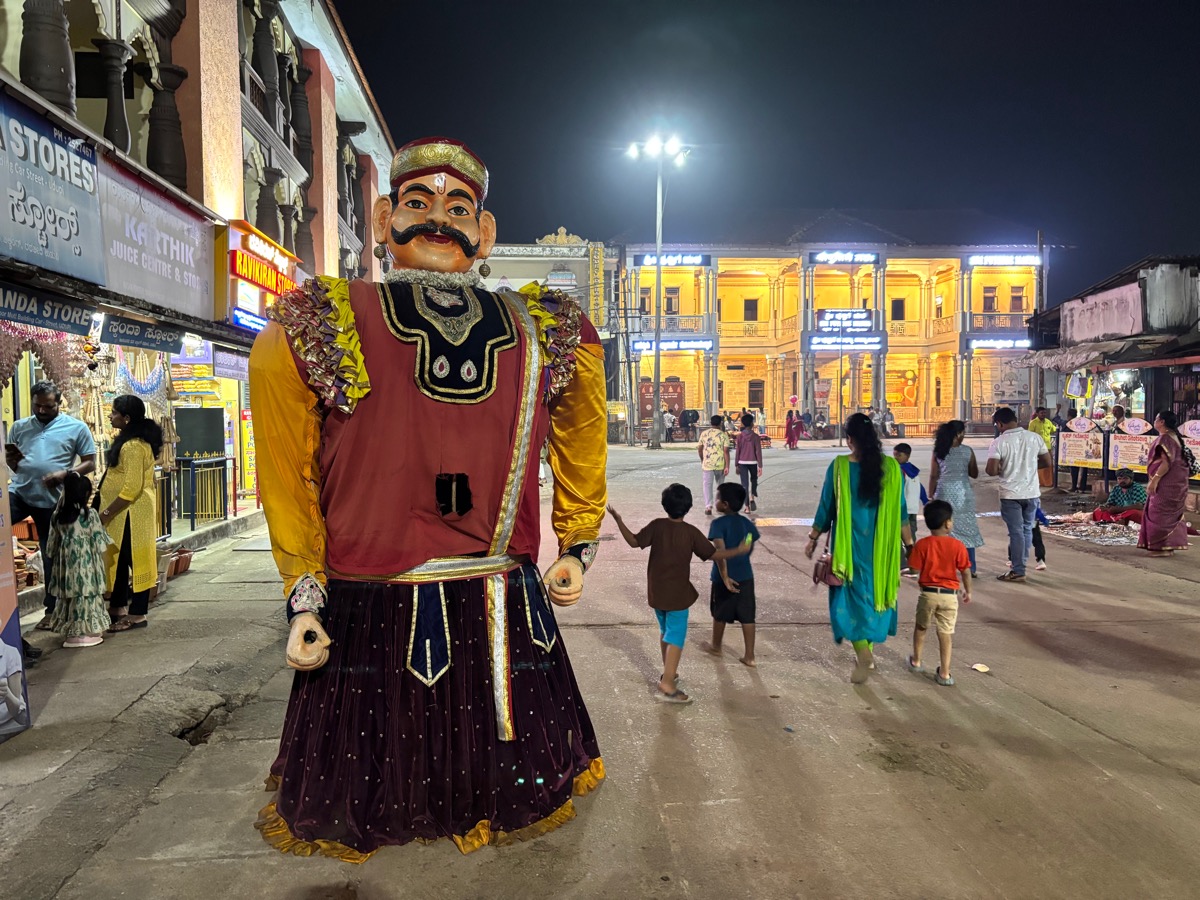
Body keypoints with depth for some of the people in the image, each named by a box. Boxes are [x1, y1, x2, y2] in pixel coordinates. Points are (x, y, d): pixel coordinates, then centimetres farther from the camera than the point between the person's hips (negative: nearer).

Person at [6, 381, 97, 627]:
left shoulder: (76, 428, -1)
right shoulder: (19, 427, 10)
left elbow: (90, 463, -2)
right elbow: (12, 466, 15)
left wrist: (65, 474, -19)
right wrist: (11, 459, -9)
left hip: (52, 501, -3)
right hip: (19, 493, 3)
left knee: (52, 556, 7)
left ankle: (52, 610, 19)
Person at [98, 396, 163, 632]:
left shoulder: (133, 446, -20)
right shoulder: (130, 440, 13)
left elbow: (132, 488, -24)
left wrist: (106, 513, -17)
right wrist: (109, 512, 19)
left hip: (131, 513, -10)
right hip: (125, 513, 10)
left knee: (136, 561, -3)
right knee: (119, 560, 16)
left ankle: (137, 615, 5)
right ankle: (117, 608, 27)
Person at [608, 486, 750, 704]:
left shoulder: (657, 526, -6)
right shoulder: (691, 532, -10)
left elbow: (635, 541, -9)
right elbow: (713, 554, -8)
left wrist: (618, 520, -3)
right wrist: (739, 550, 4)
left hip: (656, 592, 4)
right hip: (677, 594, -4)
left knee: (665, 631, 22)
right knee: (675, 637, -3)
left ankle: (668, 673, 35)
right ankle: (667, 685, -11)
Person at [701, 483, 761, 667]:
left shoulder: (718, 523, -16)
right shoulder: (747, 523, 1)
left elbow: (720, 552, -24)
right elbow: (749, 549, 12)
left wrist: (725, 577, -23)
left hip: (726, 577, -4)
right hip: (746, 576, 4)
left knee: (720, 614, 16)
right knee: (747, 617, 8)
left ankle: (716, 646, 36)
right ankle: (749, 656, 11)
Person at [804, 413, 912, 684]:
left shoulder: (839, 466, -10)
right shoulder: (891, 467, -4)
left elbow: (826, 508, -5)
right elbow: (900, 511, 1)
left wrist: (813, 538, 8)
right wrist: (909, 544, 11)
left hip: (849, 544, -3)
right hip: (880, 546, 3)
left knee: (851, 595, 5)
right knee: (873, 593, 17)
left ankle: (863, 651, -14)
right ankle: (867, 653, 28)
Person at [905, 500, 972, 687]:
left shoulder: (922, 544, -8)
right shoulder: (957, 545, -8)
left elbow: (915, 570, -9)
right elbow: (966, 571, -3)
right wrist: (968, 591, 11)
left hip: (928, 593, 1)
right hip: (949, 595, 0)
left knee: (921, 627, 21)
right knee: (946, 633, 6)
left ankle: (916, 662, 35)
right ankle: (944, 673, 8)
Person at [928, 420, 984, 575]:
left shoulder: (938, 452, -3)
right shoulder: (967, 451, -4)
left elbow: (933, 476, -2)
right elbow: (974, 474, 4)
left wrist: (931, 495, 5)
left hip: (944, 493, 0)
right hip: (962, 493, 0)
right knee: (967, 528, 8)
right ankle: (971, 568, 12)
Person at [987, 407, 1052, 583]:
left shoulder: (999, 442, -14)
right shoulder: (1034, 437, -1)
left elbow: (992, 471, -20)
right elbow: (1047, 462, 7)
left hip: (1010, 494, -4)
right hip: (1032, 492, 4)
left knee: (1016, 532, 3)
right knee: (1027, 529, 17)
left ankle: (1018, 571, 8)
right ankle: (1019, 565, 26)